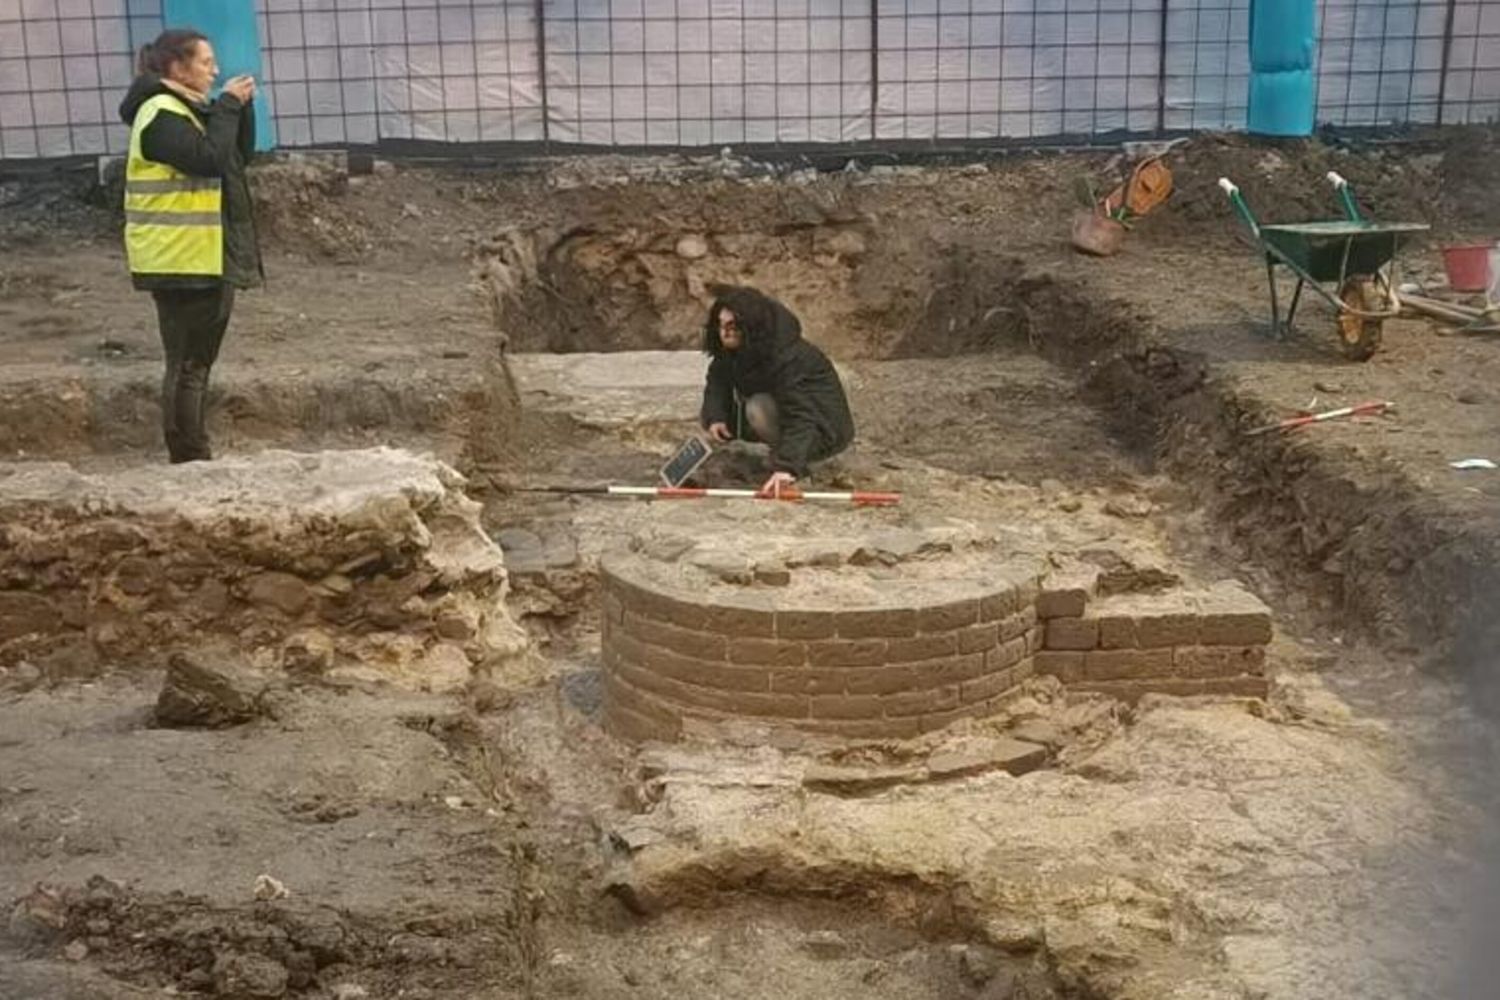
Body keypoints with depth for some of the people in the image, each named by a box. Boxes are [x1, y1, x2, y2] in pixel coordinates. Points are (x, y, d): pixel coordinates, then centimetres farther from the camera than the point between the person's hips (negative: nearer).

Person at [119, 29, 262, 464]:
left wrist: (241, 108, 2)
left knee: (197, 362, 15)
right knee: (188, 364, -7)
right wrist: (228, 106, -16)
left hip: (206, 260, 10)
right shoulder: (161, 115, -15)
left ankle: (194, 458, 23)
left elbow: (240, 154, 16)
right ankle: (190, 460, -3)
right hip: (183, 263, -10)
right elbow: (210, 158, -26)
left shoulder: (187, 110, 16)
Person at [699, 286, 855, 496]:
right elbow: (718, 381, -5)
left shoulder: (786, 356, -33)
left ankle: (798, 466, -12)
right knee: (708, 415, 1)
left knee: (758, 409, -34)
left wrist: (786, 467, -49)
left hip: (822, 429, -9)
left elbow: (800, 417, -39)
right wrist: (714, 417, -27)